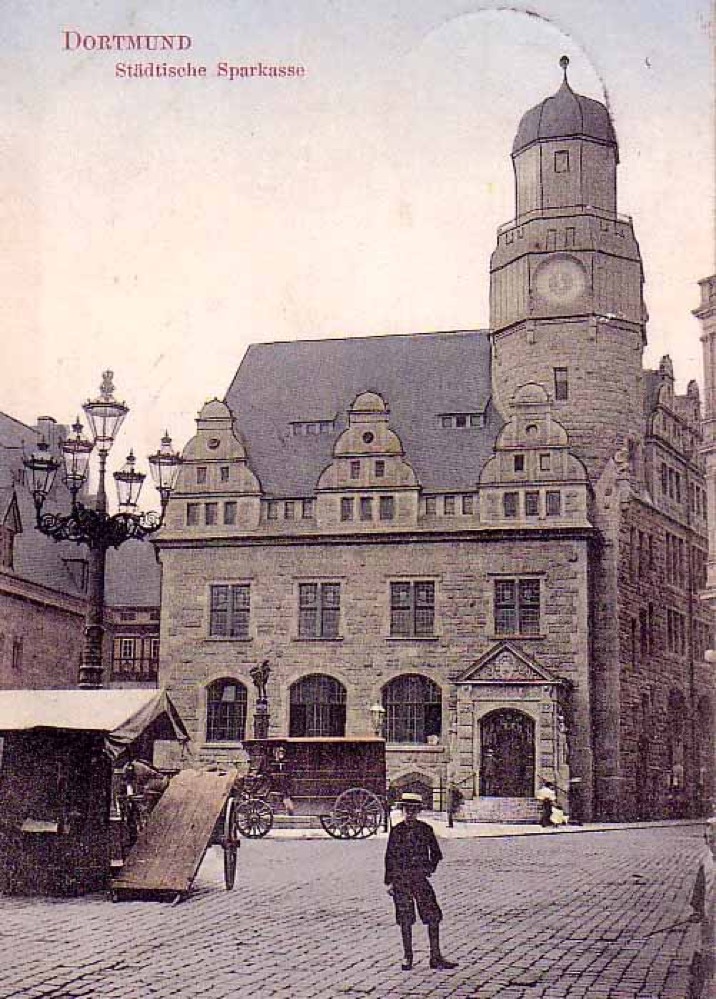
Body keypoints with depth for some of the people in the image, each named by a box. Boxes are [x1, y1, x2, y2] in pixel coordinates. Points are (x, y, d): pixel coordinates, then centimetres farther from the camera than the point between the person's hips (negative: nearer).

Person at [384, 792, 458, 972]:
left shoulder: (425, 829, 3)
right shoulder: (396, 830, 2)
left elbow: (436, 853, 15)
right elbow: (389, 857, 6)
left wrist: (430, 868, 2)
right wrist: (389, 881, 3)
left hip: (420, 878, 1)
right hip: (400, 879, -1)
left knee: (433, 917, -4)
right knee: (405, 919, 4)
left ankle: (435, 957, 3)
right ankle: (407, 957, 15)